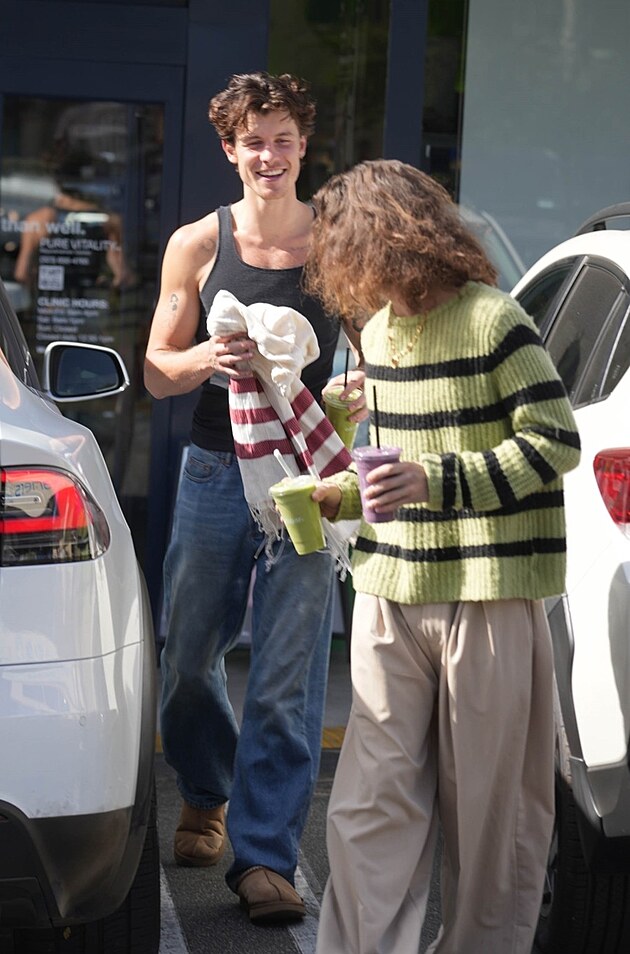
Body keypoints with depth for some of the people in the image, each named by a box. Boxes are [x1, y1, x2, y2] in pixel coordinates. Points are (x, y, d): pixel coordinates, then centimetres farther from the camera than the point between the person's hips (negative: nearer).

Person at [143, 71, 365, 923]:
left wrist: (357, 396, -15)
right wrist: (206, 359, -15)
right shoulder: (196, 245, 5)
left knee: (287, 677, -4)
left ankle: (266, 856, 3)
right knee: (188, 656, 10)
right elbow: (157, 372, 7)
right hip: (216, 470, 2)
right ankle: (205, 796, 38)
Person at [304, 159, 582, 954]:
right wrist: (337, 495, 11)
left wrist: (435, 481, -19)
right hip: (389, 597, 6)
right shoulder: (379, 334, 15)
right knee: (372, 801, 1)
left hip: (488, 598, -6)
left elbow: (556, 442, -11)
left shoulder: (494, 323, -8)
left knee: (489, 806, 3)